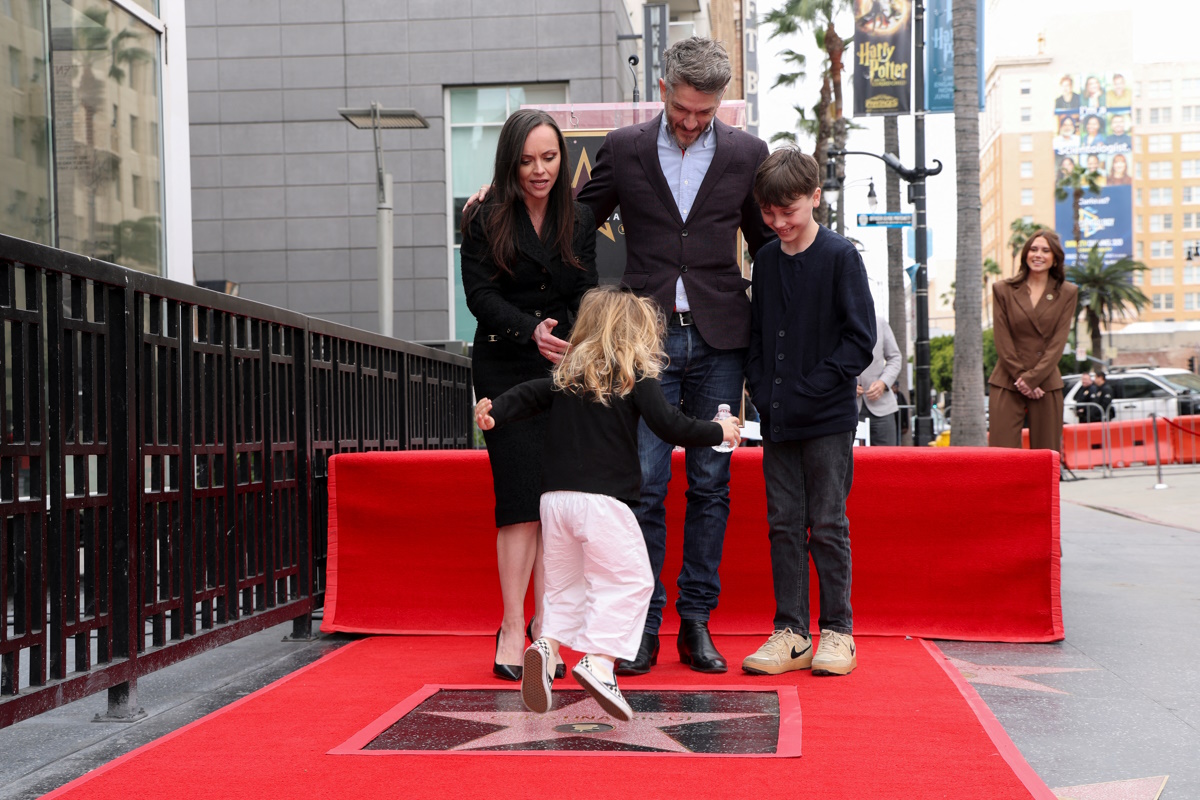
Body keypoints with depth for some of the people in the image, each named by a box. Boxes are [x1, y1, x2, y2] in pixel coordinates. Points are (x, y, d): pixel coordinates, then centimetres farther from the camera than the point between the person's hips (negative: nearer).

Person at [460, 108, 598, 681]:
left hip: (565, 370, 3)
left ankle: (544, 622, 6)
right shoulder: (484, 220, 0)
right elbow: (480, 295, -7)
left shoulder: (579, 221, 9)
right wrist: (530, 331, -24)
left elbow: (585, 295, 4)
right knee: (521, 496, -10)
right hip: (504, 369, -3)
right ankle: (513, 628, -6)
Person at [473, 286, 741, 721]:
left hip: (556, 497, 6)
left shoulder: (566, 376, 16)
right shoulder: (636, 378, -1)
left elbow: (529, 394, 8)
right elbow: (669, 425, -6)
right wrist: (718, 431, 6)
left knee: (565, 584, 16)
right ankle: (598, 660, -13)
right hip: (602, 499, -6)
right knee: (629, 580, 0)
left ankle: (548, 643, -6)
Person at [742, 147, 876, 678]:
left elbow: (860, 339, -9)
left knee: (828, 524, 1)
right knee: (783, 524, 6)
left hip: (828, 418, -5)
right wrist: (761, 389, 0)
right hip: (777, 419, 5)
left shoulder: (840, 257, -6)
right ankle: (791, 632, 12)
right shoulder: (766, 261, 10)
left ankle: (837, 630, 11)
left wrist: (810, 389, -14)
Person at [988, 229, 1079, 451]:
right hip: (1007, 383, -1)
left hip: (1046, 384, 1)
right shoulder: (1003, 289, 6)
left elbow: (1058, 341, -1)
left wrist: (1032, 378, -10)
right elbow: (1002, 341, 1)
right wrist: (1020, 377, -8)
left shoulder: (1067, 293, 7)